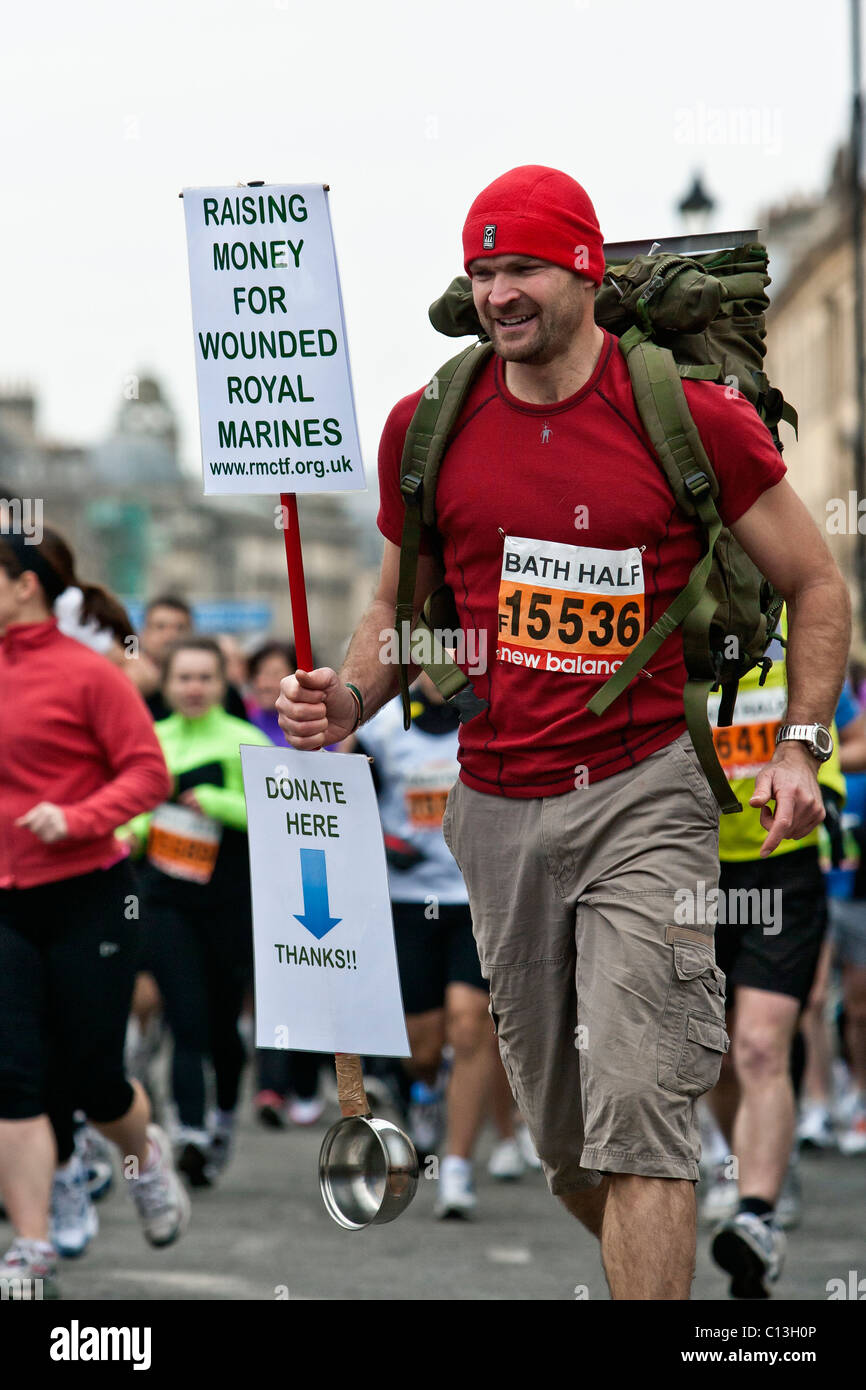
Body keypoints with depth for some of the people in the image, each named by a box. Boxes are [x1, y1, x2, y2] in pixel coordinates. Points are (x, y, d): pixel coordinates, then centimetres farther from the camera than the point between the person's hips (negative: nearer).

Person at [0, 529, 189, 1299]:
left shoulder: (86, 673, -10)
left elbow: (148, 773, -10)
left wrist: (74, 819, -23)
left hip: (87, 896, -5)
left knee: (91, 1075, 1)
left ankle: (145, 1155, 37)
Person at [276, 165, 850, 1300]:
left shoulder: (692, 418, -6)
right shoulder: (429, 428, 4)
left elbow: (815, 584, 5)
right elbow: (401, 606, 18)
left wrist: (800, 746, -6)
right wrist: (348, 700, -3)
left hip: (645, 792, -4)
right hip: (497, 808, 4)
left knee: (636, 1103, -15)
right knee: (561, 1135, 11)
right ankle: (656, 1276, 35)